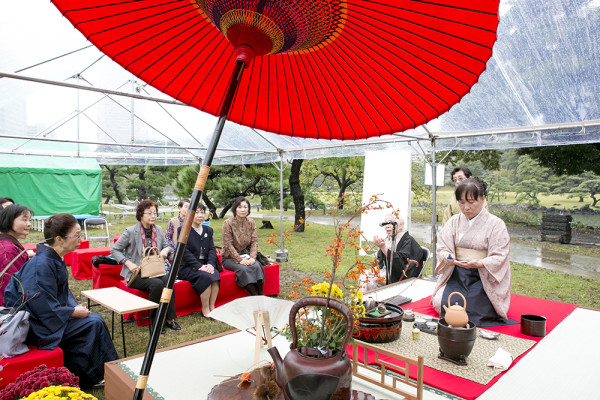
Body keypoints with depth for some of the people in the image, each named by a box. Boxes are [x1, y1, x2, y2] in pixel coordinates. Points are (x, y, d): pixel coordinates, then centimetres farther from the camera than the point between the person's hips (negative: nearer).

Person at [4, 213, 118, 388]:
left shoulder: (54, 257, 3)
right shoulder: (42, 264, -28)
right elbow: (45, 308, -26)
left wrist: (75, 306, 0)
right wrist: (74, 312, -14)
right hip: (37, 326, -9)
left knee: (95, 320, 0)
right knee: (93, 324, -13)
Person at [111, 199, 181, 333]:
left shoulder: (158, 230, 8)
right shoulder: (131, 231, -7)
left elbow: (167, 246, 19)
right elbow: (114, 250, -1)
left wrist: (166, 250, -7)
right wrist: (128, 263, -15)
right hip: (135, 274, -4)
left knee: (168, 281, -27)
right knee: (157, 284, -31)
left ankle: (170, 318, -17)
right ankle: (155, 320, -14)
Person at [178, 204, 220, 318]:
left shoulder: (208, 230, 14)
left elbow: (212, 249, 7)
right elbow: (185, 252, -11)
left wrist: (210, 264, -13)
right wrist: (199, 266, -21)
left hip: (204, 265, 4)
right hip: (187, 267, -4)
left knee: (215, 274, -27)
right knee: (205, 276, -31)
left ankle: (212, 307, -15)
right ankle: (205, 309, -17)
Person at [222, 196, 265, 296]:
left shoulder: (250, 222, 2)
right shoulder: (228, 223, -11)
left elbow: (255, 242, 0)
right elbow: (228, 245, -14)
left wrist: (252, 258, -16)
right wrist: (240, 260, -21)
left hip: (245, 255, 4)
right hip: (230, 257, -3)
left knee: (256, 266, -26)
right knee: (243, 268, -31)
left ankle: (261, 294, -22)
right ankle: (254, 296, -26)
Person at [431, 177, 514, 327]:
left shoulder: (496, 224, -4)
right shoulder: (454, 221, 6)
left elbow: (499, 256, -9)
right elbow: (442, 247, 2)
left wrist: (479, 263, -29)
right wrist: (448, 258, -21)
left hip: (483, 277, -3)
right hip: (457, 274, 3)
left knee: (474, 309, -22)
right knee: (445, 305, -15)